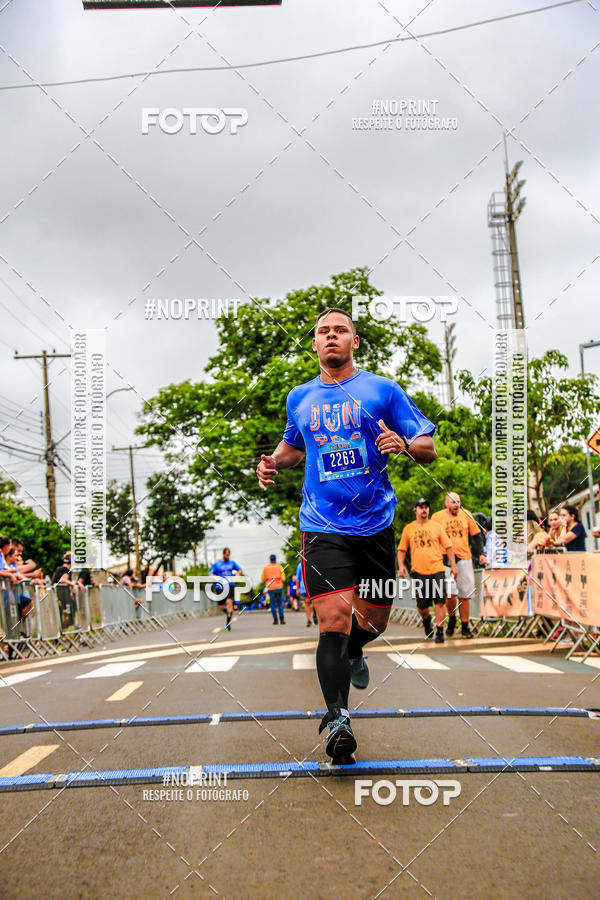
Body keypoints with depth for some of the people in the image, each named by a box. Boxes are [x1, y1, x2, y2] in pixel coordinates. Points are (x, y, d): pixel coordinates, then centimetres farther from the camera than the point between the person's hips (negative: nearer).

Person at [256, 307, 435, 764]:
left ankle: (352, 652, 47)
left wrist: (404, 444, -21)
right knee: (334, 619, -16)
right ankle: (337, 719, -12)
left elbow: (428, 448, 2)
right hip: (323, 525, 0)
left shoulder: (383, 390, 2)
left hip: (376, 524, 1)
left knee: (374, 620, 12)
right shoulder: (300, 397, 11)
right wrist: (274, 462, 8)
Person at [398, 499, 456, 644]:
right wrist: (401, 565, -1)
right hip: (418, 572, 1)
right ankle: (426, 620, 36)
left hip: (437, 570, 0)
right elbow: (402, 549, 13)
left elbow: (448, 547, 10)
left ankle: (439, 631, -4)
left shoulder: (436, 527, 8)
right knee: (422, 605, 4)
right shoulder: (408, 528, 9)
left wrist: (453, 565, 3)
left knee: (440, 601, -10)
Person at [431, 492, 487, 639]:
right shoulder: (437, 517, 2)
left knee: (464, 594, 5)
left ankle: (465, 627, 13)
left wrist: (481, 553, 4)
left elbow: (477, 535, 14)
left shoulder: (466, 514, 8)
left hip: (465, 559, 3)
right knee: (450, 592, -16)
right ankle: (451, 619, 9)